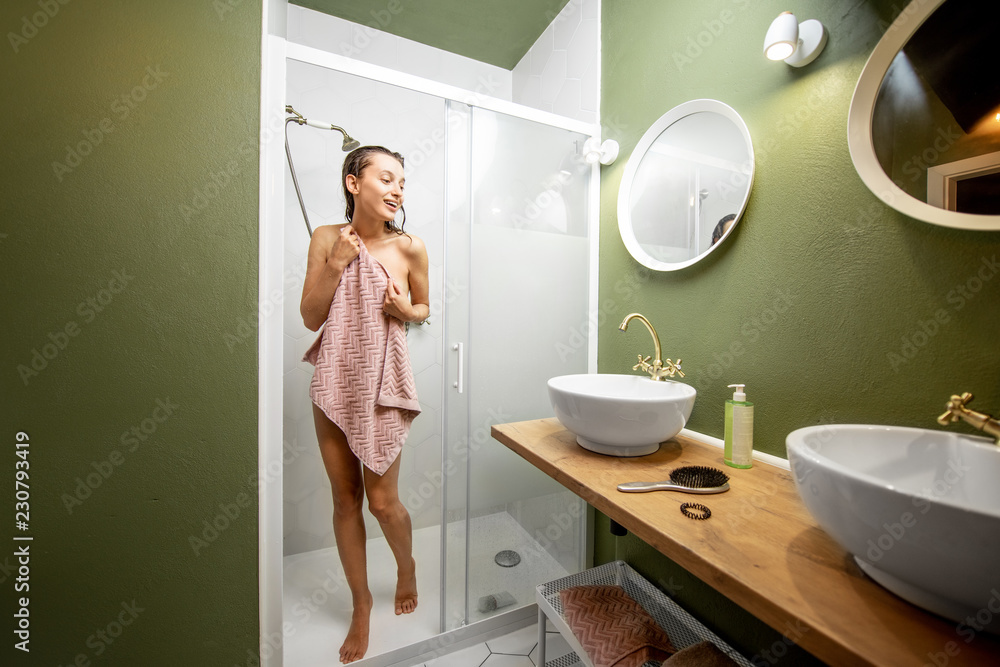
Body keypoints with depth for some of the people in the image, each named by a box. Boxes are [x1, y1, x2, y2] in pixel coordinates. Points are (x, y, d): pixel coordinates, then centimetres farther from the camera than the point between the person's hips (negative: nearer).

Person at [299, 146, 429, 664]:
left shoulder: (410, 248, -5)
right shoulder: (326, 238, 1)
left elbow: (424, 308, 8)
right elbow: (310, 318, -1)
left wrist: (404, 309, -14)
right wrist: (337, 264, -12)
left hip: (382, 379, -2)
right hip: (334, 381, 3)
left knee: (381, 500, 4)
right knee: (345, 498, 13)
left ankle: (406, 566, 40)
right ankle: (361, 604, 37)